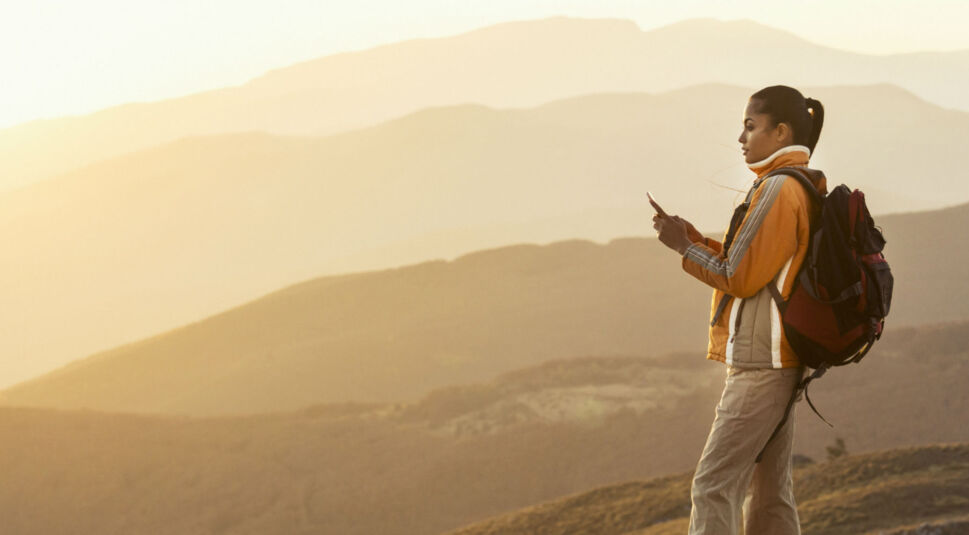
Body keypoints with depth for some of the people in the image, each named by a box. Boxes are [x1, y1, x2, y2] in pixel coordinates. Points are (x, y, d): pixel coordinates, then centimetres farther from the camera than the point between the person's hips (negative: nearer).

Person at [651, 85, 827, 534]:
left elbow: (741, 278, -15)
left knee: (713, 486, -12)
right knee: (769, 495, 12)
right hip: (778, 363, 10)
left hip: (761, 364, -10)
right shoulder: (801, 189, 16)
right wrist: (693, 238, 11)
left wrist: (683, 247, -5)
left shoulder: (778, 190, -14)